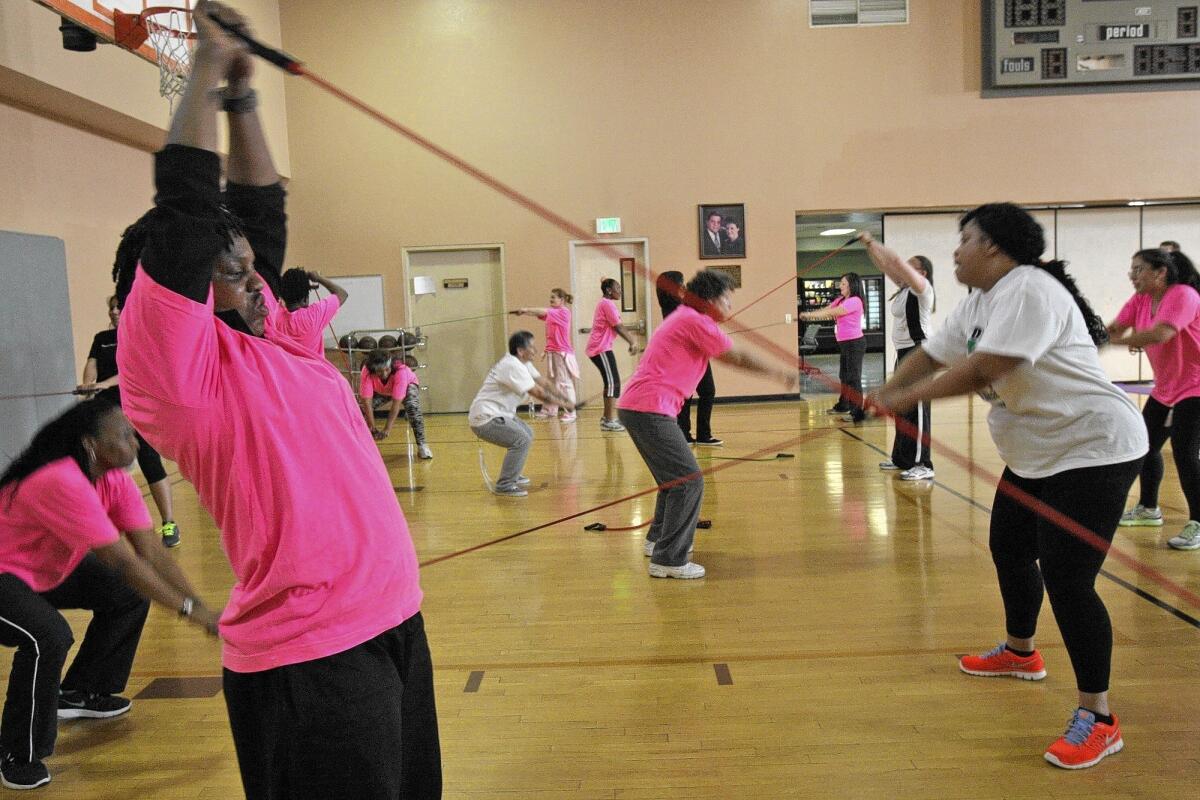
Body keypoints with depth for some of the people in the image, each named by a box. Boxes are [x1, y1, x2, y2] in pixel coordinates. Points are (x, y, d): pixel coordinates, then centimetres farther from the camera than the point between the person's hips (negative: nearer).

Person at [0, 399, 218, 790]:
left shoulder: (115, 479, -9)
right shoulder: (63, 483, -36)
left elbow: (152, 550, -12)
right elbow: (125, 563, -36)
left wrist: (200, 605, -20)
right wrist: (189, 610, -31)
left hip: (48, 567, 9)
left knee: (128, 595, 4)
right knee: (49, 637, -31)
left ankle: (79, 693, 22)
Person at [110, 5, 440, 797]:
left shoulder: (259, 338, 12)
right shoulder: (173, 357, -9)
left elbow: (258, 213, 20)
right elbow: (187, 210, -15)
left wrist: (242, 96, 16)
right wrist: (209, 66, -6)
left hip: (394, 619, 9)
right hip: (311, 657, -8)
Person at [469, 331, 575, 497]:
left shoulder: (522, 363, 10)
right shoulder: (513, 366, -21)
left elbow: (544, 382, 8)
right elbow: (538, 393, -21)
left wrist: (565, 399, -1)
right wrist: (563, 404, -12)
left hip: (497, 414, 11)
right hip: (484, 419, -11)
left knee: (527, 433, 20)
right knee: (522, 440, -22)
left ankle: (512, 475, 29)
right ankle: (504, 485, -15)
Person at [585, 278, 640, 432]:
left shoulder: (605, 304, 21)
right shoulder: (608, 304, -11)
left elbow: (618, 327, 18)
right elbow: (618, 327, -14)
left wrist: (631, 341, 12)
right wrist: (632, 343, -8)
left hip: (599, 347, 10)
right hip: (601, 348, -10)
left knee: (610, 382, 15)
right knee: (613, 382, -12)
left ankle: (607, 417, 22)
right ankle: (609, 421, -15)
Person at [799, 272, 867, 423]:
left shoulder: (855, 301, -16)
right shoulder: (840, 299, 13)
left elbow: (831, 313, -21)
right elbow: (826, 310, 4)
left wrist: (809, 314, -21)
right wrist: (809, 316, -14)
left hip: (855, 343, -10)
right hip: (844, 343, 10)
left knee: (854, 378, -8)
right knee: (844, 376, 19)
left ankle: (857, 412, -4)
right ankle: (843, 405, 32)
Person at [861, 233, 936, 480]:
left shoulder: (922, 287, -10)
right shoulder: (905, 287, 14)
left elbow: (896, 261, -21)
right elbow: (884, 265, 15)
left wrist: (873, 242, -13)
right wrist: (868, 245, 6)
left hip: (918, 352, -9)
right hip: (903, 352, 9)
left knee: (917, 409, -10)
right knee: (902, 408, 14)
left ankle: (923, 465, -8)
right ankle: (902, 458, 23)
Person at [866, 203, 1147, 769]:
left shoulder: (1028, 289, -22)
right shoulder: (978, 303, 10)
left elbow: (986, 367, -32)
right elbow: (932, 355, 11)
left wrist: (910, 397, -24)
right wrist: (885, 394, -3)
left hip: (1091, 449, -11)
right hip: (1035, 453, 11)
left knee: (1066, 578, -13)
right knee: (1009, 550, 21)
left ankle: (1098, 719, 0)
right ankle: (1020, 653, 44)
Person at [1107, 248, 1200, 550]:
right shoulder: (1140, 300, 2)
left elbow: (1159, 334, -36)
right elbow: (1114, 329, -6)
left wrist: (1110, 340, -34)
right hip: (1164, 389, 9)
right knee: (1147, 445, 13)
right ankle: (1148, 509, 31)